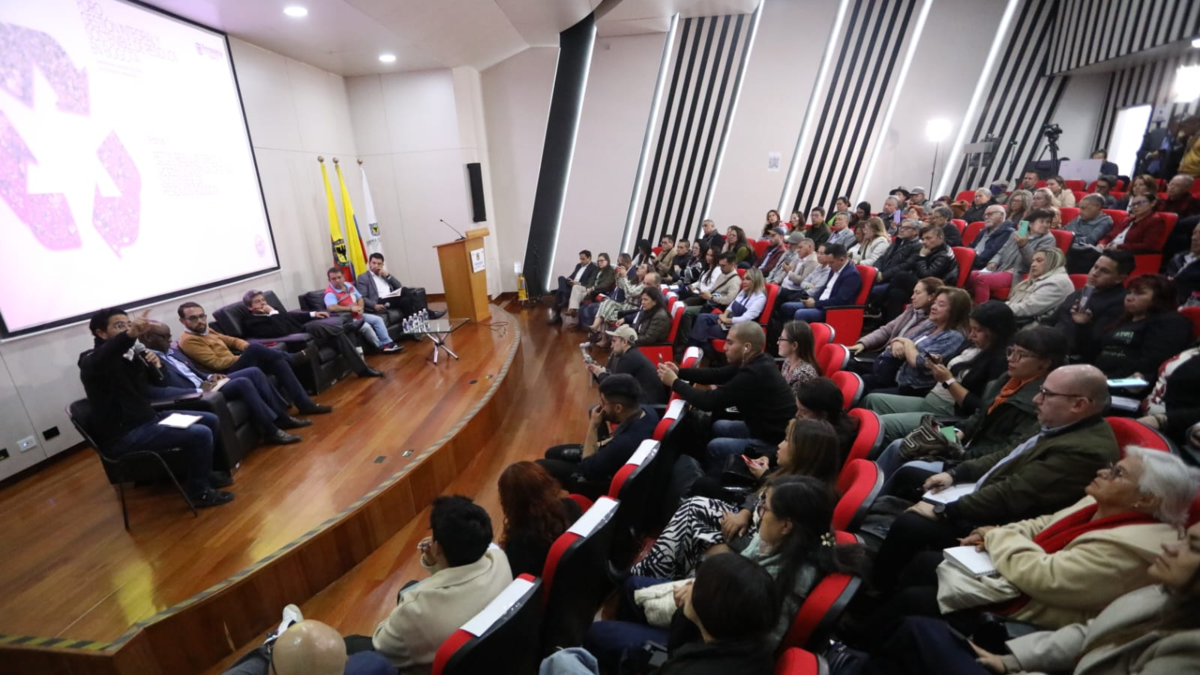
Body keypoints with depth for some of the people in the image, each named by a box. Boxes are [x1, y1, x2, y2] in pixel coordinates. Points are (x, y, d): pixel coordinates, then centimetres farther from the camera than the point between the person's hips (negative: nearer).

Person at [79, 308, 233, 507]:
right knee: (200, 434, -23)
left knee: (211, 421, 10)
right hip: (124, 435, -9)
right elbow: (103, 359, -43)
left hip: (148, 418, 9)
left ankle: (204, 472, 26)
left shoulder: (131, 353, 8)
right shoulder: (92, 360, -15)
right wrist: (129, 335, -62)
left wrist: (155, 366, -2)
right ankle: (199, 491, -5)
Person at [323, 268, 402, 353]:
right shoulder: (330, 293, -16)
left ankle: (388, 342, -8)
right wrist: (351, 308, -27)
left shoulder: (349, 285, 8)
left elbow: (360, 298, 16)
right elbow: (331, 308, -34)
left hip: (358, 315, 8)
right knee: (366, 326, -27)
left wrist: (360, 309, -7)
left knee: (378, 319, -5)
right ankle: (381, 346, -10)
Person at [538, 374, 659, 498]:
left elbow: (587, 469, -24)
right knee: (552, 453, 20)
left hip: (607, 481, -8)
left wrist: (593, 427, -22)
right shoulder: (647, 411, -17)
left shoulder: (625, 444, -42)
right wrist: (601, 444, -2)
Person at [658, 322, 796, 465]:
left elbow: (710, 402, -26)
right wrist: (680, 372, -4)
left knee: (715, 447, -6)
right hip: (768, 428, 9)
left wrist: (674, 382, -15)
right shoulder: (757, 363, -1)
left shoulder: (753, 375, -30)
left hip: (775, 442, -9)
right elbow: (717, 374, 6)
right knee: (718, 426, 15)